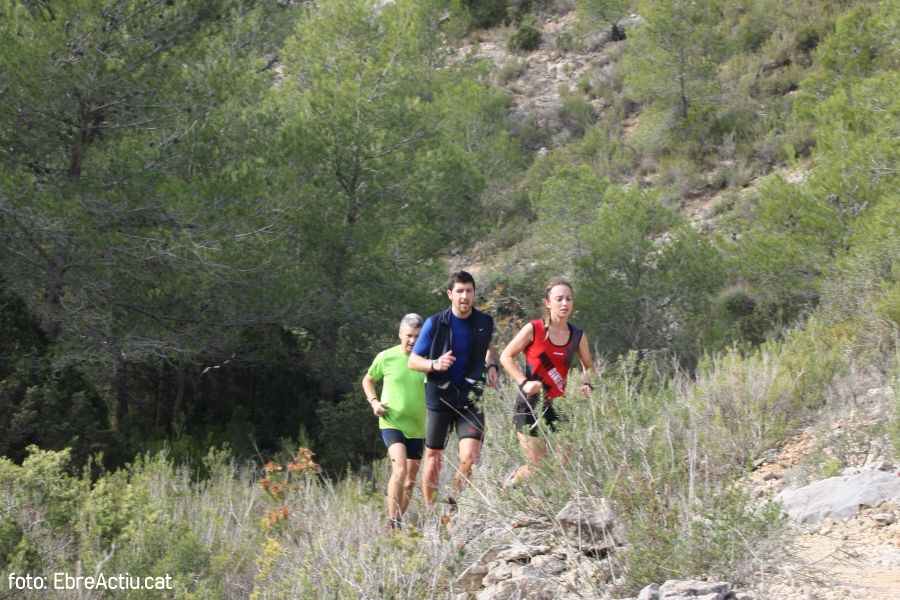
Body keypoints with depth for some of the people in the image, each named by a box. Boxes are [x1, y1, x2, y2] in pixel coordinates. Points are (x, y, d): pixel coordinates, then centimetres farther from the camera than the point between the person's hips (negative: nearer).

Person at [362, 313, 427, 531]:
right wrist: (373, 401, -4)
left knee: (410, 479, 11)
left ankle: (399, 521, 28)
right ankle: (391, 522, -19)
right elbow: (368, 380, 12)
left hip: (417, 427, 4)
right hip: (392, 423, -4)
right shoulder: (386, 357, -6)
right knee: (400, 469, -24)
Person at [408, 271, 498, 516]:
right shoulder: (435, 324, -8)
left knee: (470, 456, -15)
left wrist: (491, 365, 4)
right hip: (440, 397, -1)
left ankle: (454, 505, 6)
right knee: (433, 456, 7)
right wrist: (435, 364, -23)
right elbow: (413, 361, -4)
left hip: (470, 398, 1)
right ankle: (430, 512, 24)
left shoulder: (485, 322, 0)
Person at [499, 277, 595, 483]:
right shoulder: (533, 329, -7)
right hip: (530, 405, -4)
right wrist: (524, 382, -12)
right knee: (538, 466, -4)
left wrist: (586, 384, -1)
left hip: (558, 406, 4)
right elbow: (506, 357, -1)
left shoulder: (578, 336, 5)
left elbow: (588, 366, 20)